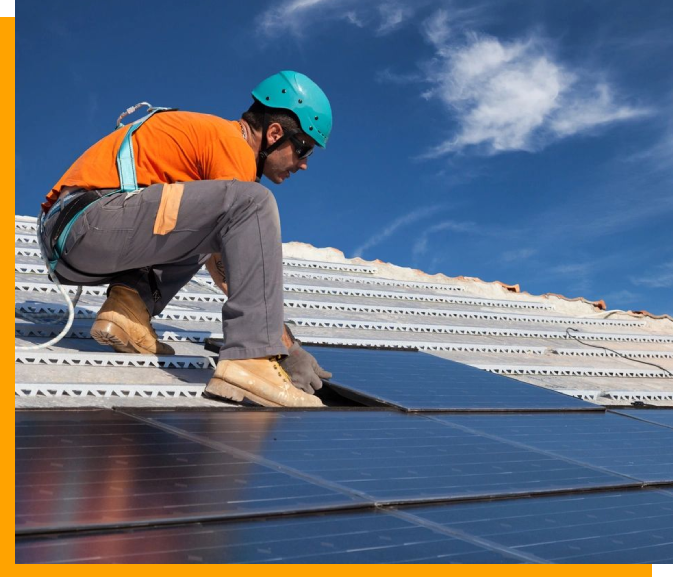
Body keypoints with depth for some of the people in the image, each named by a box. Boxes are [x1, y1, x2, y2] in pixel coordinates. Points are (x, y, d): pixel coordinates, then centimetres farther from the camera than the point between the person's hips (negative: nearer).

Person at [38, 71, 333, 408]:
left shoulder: (205, 134, 26)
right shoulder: (233, 144, -4)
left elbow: (219, 260, 32)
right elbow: (246, 266, -8)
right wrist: (290, 348, -2)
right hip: (94, 221, -10)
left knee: (204, 231, 30)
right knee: (252, 202, -17)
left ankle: (129, 303, 4)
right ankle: (249, 361, -23)